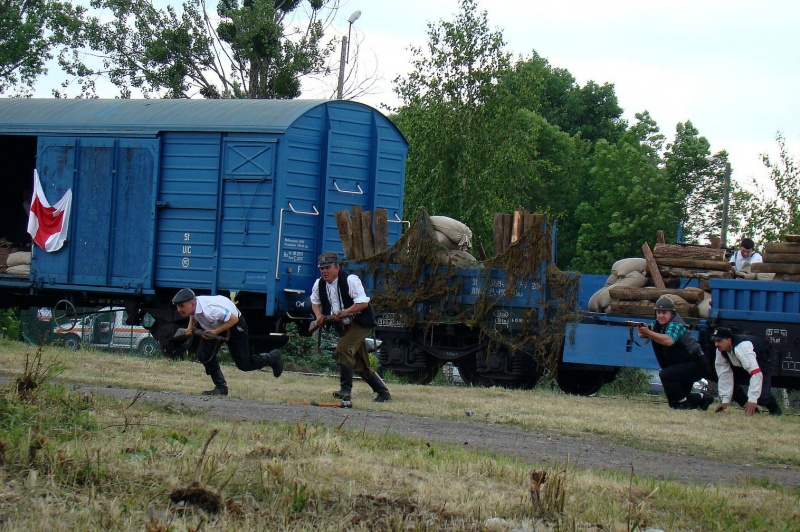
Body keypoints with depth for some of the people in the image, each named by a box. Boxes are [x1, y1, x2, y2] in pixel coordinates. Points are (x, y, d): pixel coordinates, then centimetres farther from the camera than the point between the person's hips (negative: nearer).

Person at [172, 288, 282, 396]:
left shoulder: (209, 310, -42)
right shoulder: (193, 306, -17)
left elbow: (234, 319, -34)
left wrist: (215, 332, -35)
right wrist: (190, 327, -8)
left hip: (234, 324, -8)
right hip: (216, 326, 8)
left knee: (244, 364, -1)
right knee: (204, 355, -7)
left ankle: (272, 358, 25)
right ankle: (220, 387, 3)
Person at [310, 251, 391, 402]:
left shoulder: (350, 280, -19)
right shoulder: (319, 285, 2)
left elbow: (363, 303, -24)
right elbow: (315, 302, 19)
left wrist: (344, 313, -32)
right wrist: (319, 316, -1)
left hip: (360, 323, -8)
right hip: (343, 327, 8)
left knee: (343, 348, -28)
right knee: (361, 366, 11)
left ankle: (346, 390, -27)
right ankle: (383, 393, 23)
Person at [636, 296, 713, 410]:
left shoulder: (676, 324, -22)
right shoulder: (659, 324, 3)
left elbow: (669, 341, -43)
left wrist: (648, 333, -50)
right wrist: (642, 329, -34)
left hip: (697, 365, -9)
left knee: (665, 374, -31)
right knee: (674, 402, 15)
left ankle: (683, 401, -15)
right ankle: (702, 398, 35)